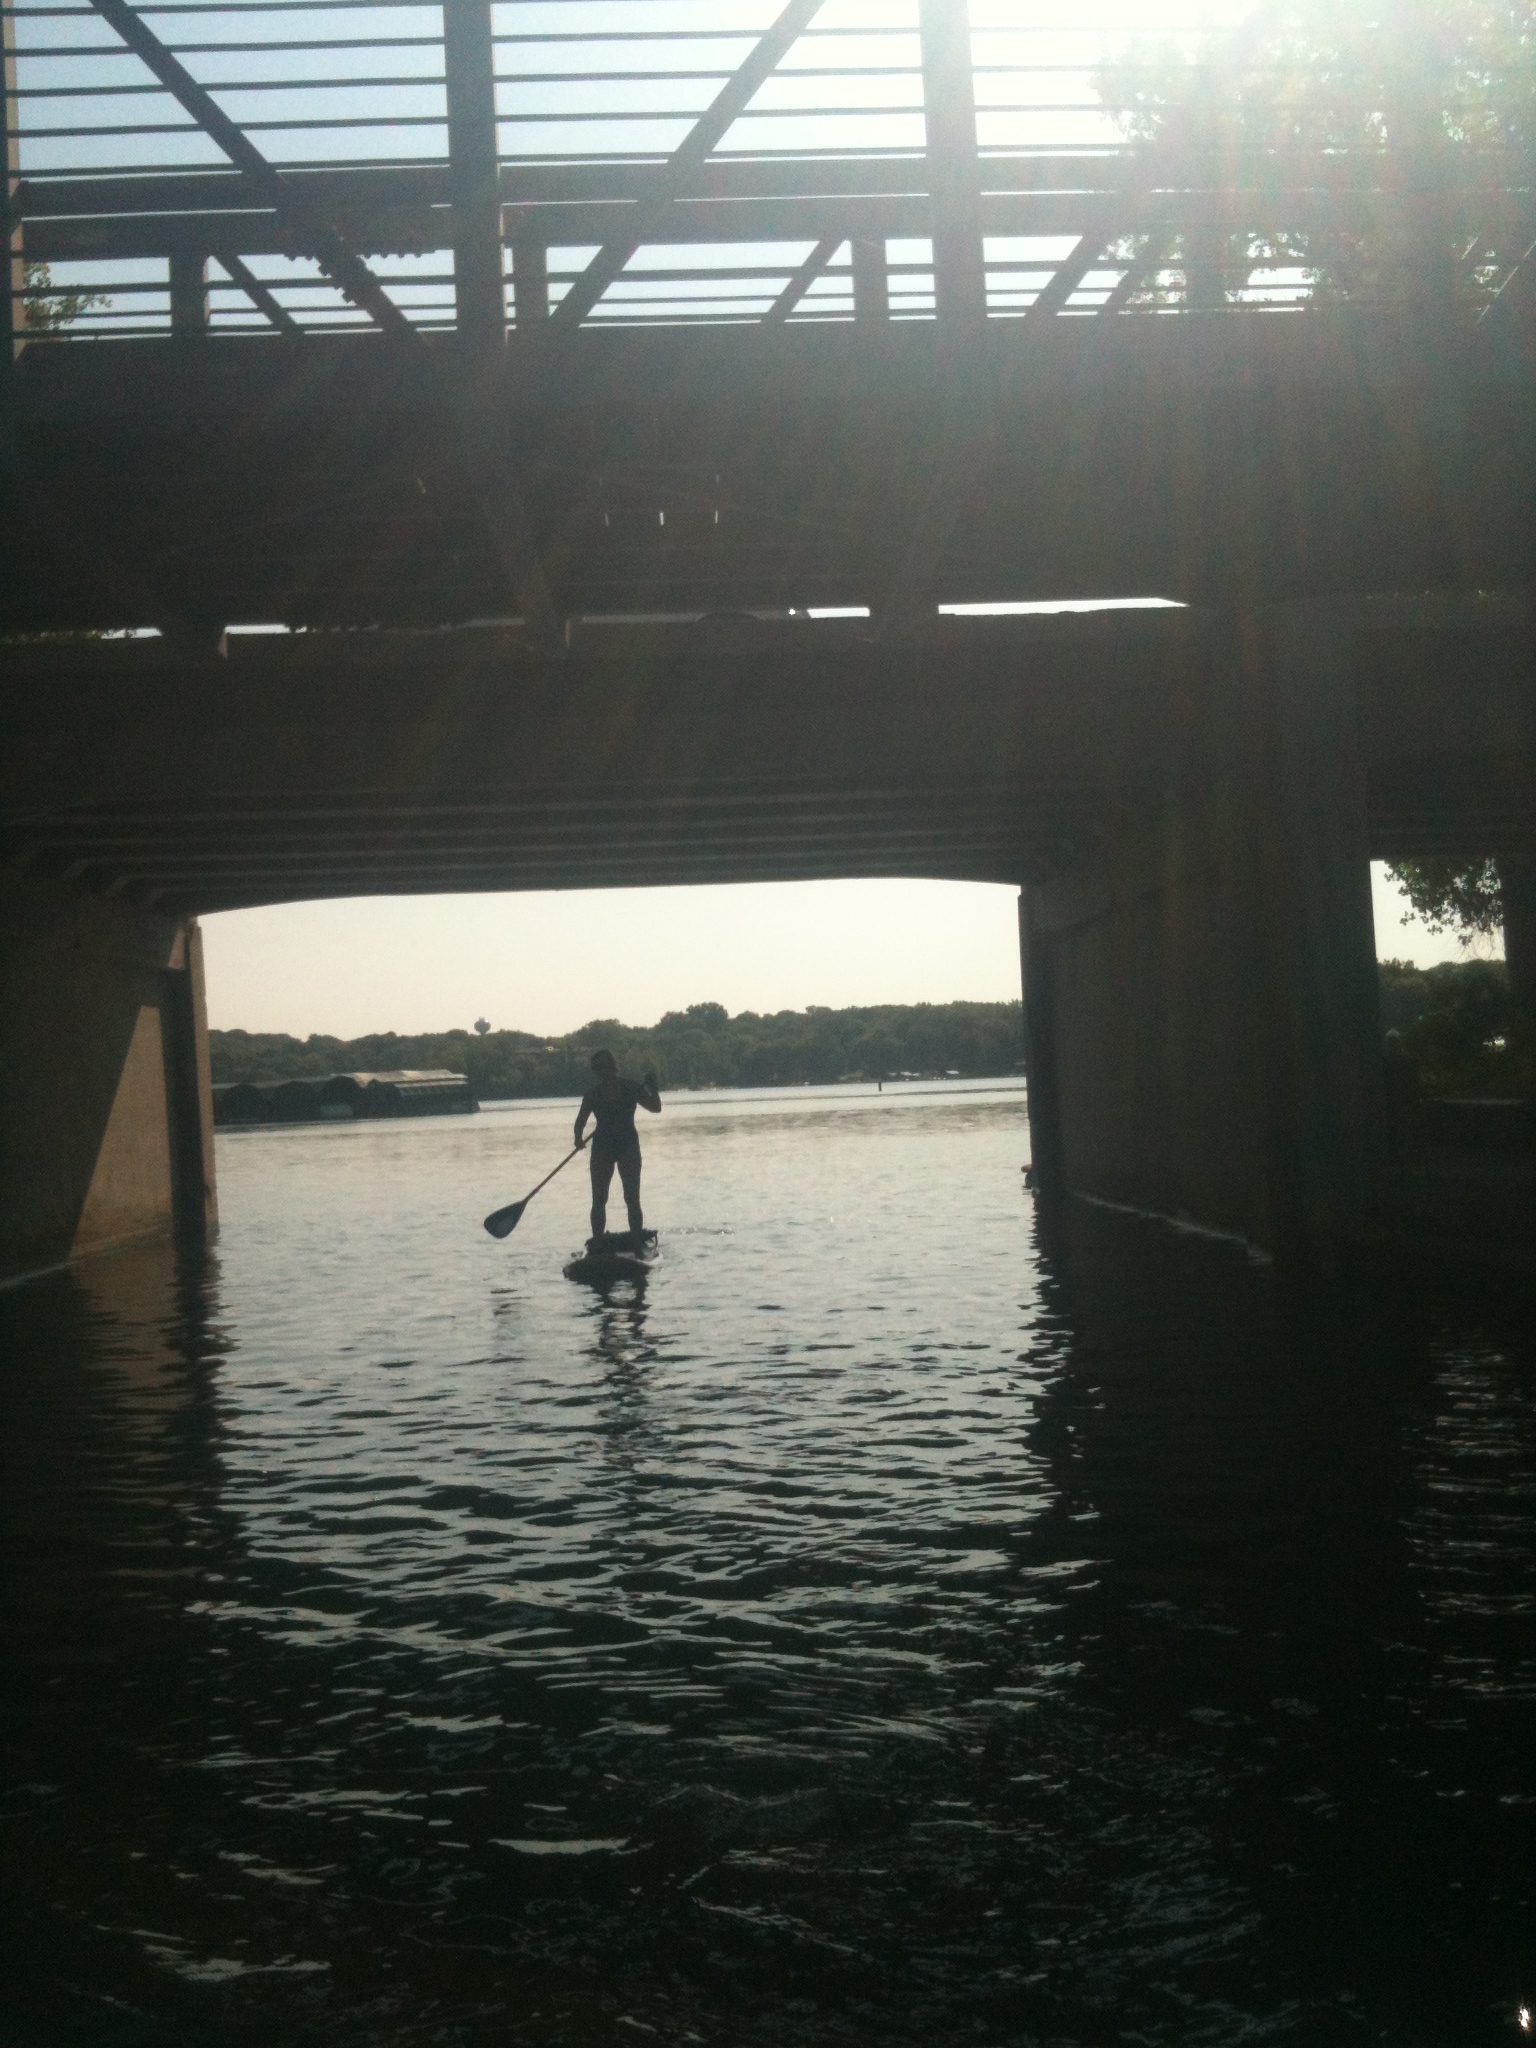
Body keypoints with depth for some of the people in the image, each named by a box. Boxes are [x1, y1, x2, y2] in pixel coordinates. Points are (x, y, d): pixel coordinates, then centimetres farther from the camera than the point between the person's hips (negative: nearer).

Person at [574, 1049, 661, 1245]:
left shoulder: (631, 1088, -4)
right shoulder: (593, 1093, -3)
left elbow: (655, 1108, -3)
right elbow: (580, 1121, 0)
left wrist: (652, 1088, -17)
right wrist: (579, 1138, -16)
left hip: (628, 1147, -1)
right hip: (602, 1148, 1)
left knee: (632, 1200, -3)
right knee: (599, 1201, 2)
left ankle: (638, 1245, 0)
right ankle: (597, 1245, 9)